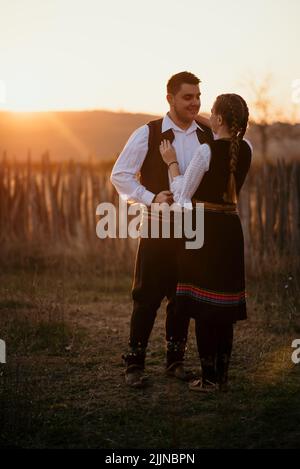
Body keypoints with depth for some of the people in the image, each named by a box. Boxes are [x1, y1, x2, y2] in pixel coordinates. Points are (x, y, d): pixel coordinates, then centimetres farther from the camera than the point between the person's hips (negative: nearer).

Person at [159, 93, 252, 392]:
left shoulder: (206, 151, -16)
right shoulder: (246, 149, 3)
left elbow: (182, 196, -10)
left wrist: (172, 162, 2)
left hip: (204, 229, -6)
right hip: (231, 227, 6)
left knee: (202, 304, 1)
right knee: (225, 304, 12)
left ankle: (209, 378, 6)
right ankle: (223, 375, 19)